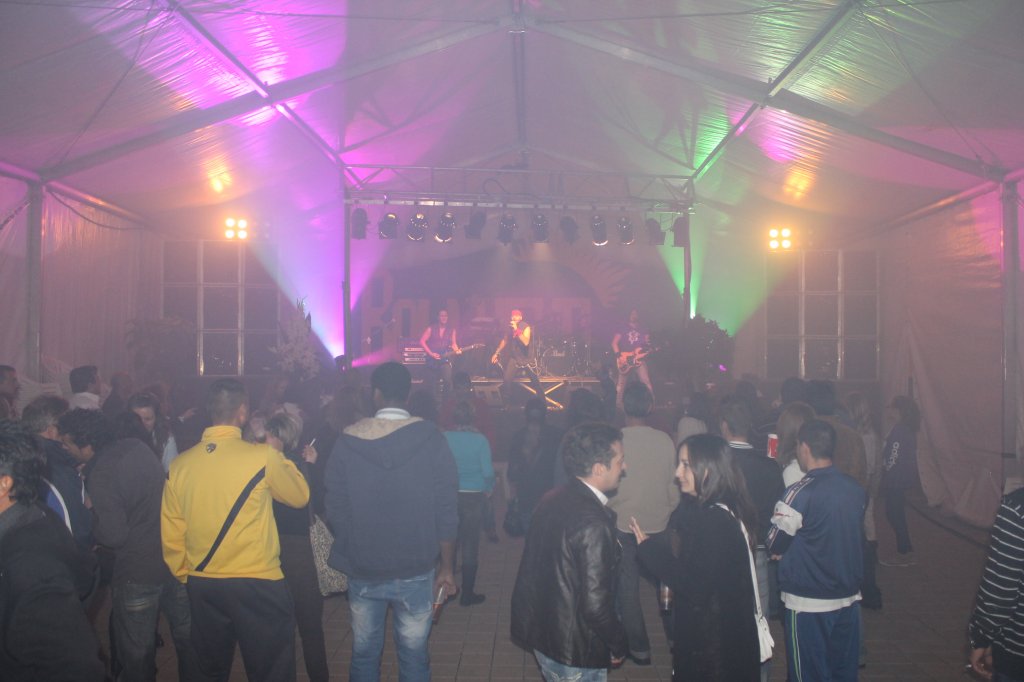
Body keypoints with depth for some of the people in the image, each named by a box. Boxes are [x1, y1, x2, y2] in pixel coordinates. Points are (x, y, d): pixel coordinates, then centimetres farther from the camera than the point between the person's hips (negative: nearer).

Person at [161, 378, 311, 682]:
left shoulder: (179, 464, -2)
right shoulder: (263, 457, -13)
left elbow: (171, 533, 4)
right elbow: (300, 496, 3)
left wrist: (185, 575, 18)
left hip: (202, 586, 4)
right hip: (258, 585, -4)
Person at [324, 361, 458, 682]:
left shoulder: (347, 441, -7)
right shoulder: (431, 439, -9)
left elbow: (335, 511, -2)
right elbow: (447, 511, -9)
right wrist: (446, 567, 2)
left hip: (362, 570, 1)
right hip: (416, 570, -1)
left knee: (364, 654, 18)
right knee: (414, 656, 12)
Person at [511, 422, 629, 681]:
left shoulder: (551, 501, -1)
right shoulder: (593, 523, -27)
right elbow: (595, 605, -26)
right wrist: (619, 646, -8)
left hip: (542, 633, 8)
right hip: (575, 652, -8)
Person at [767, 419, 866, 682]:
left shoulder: (799, 494, -18)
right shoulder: (857, 490, -1)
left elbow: (774, 546, -11)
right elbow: (858, 537, 12)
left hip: (808, 602, -5)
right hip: (849, 597, 6)